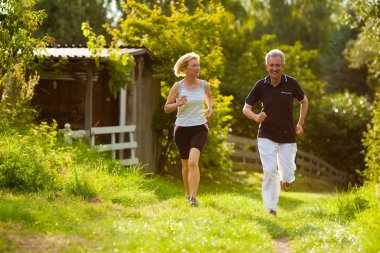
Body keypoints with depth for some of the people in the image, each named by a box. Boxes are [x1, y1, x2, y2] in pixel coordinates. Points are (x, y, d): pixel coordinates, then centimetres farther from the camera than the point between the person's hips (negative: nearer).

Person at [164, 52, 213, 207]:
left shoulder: (204, 85, 0)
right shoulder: (178, 87, -6)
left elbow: (209, 97, 23)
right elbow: (166, 108, -2)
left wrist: (210, 108, 3)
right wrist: (178, 104, -22)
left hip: (200, 128, 0)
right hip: (182, 129, 0)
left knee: (193, 162, -21)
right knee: (186, 165, 12)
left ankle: (193, 198, -25)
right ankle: (188, 192, 38)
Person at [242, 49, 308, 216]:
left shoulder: (291, 83, -6)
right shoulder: (260, 86, -6)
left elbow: (304, 101, 13)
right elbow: (246, 108, 1)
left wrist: (300, 124, 7)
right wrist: (256, 117, -21)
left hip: (288, 137, 1)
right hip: (267, 136, 0)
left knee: (287, 176, -2)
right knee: (270, 170, -15)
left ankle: (286, 179, 36)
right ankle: (271, 209, -5)